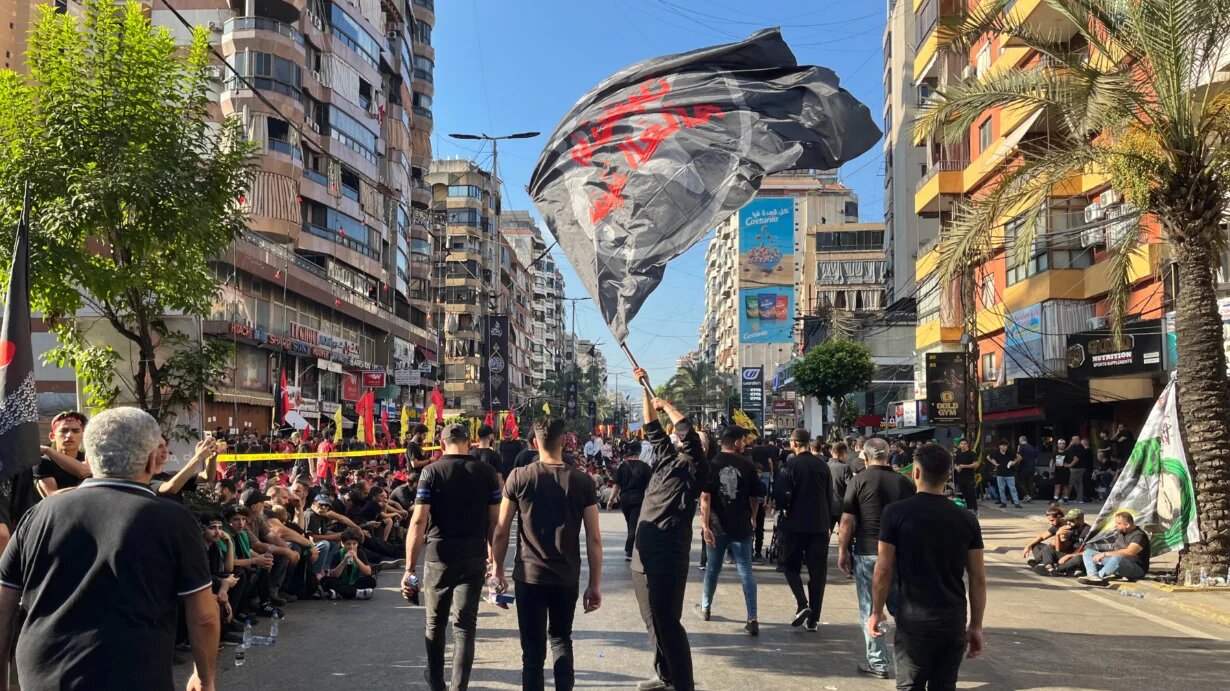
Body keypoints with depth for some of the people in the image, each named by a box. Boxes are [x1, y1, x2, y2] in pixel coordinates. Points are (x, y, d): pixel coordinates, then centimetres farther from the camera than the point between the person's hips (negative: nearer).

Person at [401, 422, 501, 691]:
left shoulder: (431, 472, -5)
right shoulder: (486, 472, 0)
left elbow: (419, 521, -11)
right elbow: (495, 522, 1)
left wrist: (410, 567, -8)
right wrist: (494, 559, 13)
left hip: (438, 557, 0)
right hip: (474, 557, 0)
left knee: (435, 622, 18)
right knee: (465, 625, 4)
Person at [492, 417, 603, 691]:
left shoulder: (519, 477, -6)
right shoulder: (583, 481, -4)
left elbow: (501, 531, -3)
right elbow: (594, 539, -4)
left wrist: (498, 570, 9)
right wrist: (595, 583, 4)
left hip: (529, 576, -1)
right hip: (567, 577, 2)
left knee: (533, 649, 7)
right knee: (561, 638, 24)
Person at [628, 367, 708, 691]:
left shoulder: (695, 469, -5)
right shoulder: (667, 460, 14)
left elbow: (688, 432, -20)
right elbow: (653, 429, 19)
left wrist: (666, 405, -8)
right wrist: (645, 388, 17)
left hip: (667, 560, -8)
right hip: (644, 557, 8)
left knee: (667, 625, -4)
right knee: (653, 623, 16)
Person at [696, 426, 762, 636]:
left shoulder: (711, 465, -5)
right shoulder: (747, 465, -3)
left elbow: (705, 497, -13)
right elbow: (755, 496, 4)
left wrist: (705, 525, -13)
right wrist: (753, 518, 21)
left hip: (717, 525, 1)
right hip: (741, 526, 0)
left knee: (712, 568, 17)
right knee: (746, 571, 1)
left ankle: (705, 607, 33)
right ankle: (752, 619, -6)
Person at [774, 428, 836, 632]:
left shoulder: (790, 467, -10)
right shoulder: (823, 466, 3)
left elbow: (782, 498, -16)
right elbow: (831, 498, 7)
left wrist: (783, 508, 5)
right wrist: (829, 523, 16)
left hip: (795, 524, -3)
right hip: (820, 525, 3)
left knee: (791, 565, 13)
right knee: (817, 571, 8)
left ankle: (802, 604, -7)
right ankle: (813, 619, 9)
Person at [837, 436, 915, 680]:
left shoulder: (860, 480, -7)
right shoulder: (903, 481, 3)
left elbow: (847, 520, -10)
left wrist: (842, 551, -2)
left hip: (867, 553, -3)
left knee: (870, 610, 6)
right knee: (900, 606, 17)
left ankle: (878, 663, 10)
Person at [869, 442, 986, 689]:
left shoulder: (896, 513, -9)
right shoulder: (966, 519, 0)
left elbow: (884, 570, -8)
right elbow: (978, 579, 3)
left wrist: (876, 612, 5)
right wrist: (976, 625, 12)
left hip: (913, 620, -3)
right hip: (954, 621, 3)